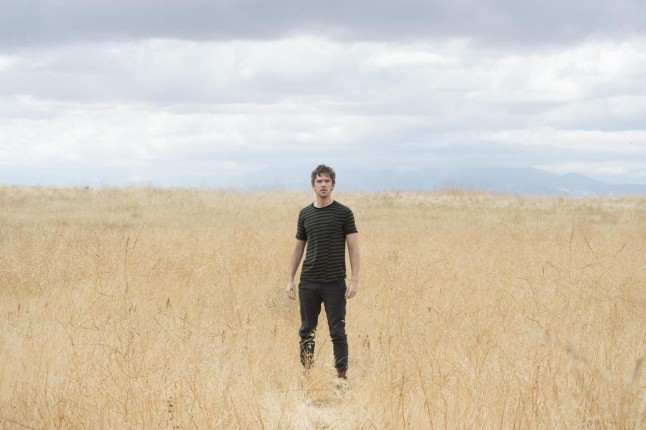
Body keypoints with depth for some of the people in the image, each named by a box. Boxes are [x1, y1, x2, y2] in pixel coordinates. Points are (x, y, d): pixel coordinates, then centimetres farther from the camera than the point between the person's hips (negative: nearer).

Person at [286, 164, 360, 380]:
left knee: (337, 331, -1)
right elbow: (298, 248, 13)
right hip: (308, 283, 4)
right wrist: (290, 279, 8)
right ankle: (306, 373, 17)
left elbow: (353, 248, -5)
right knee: (307, 331, 8)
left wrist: (354, 280, -12)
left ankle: (341, 375, 4)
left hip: (335, 283, -4)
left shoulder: (344, 213, -3)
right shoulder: (305, 214, 8)